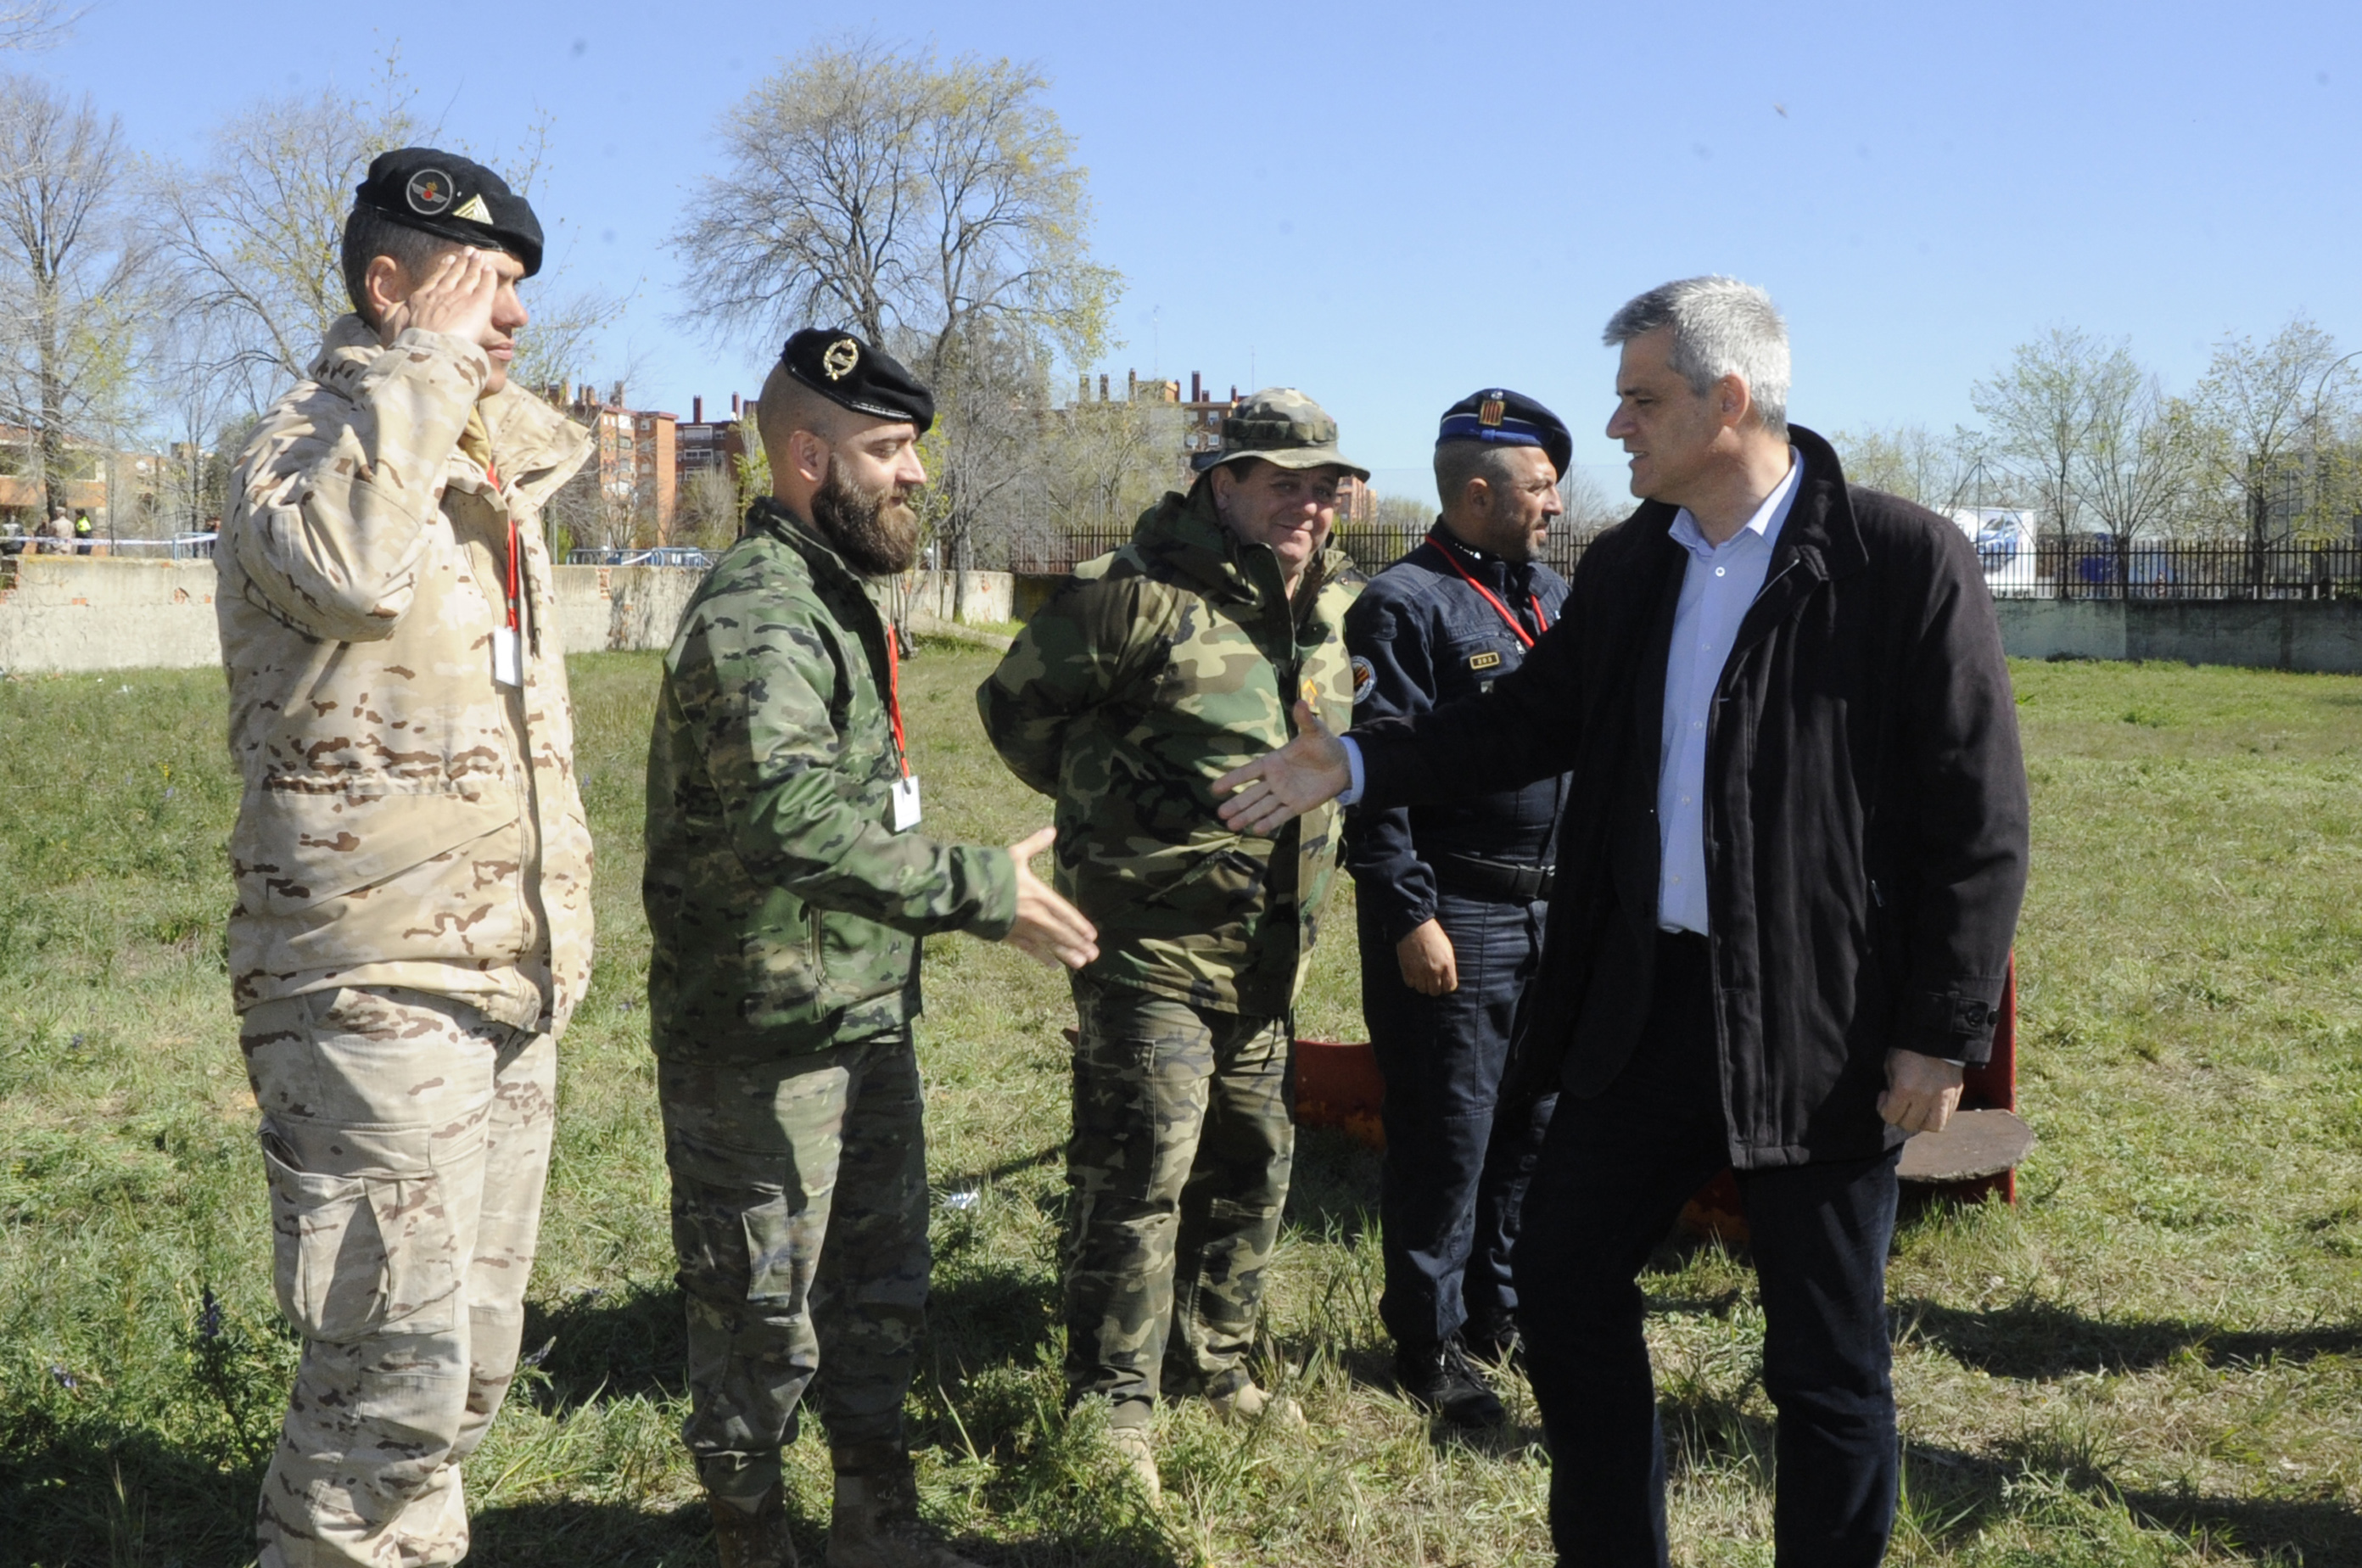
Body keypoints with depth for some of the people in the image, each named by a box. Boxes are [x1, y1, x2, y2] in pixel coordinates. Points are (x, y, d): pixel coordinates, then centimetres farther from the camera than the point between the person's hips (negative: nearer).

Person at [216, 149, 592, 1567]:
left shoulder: (500, 472, 19)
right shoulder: (309, 440, -6)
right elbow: (348, 562, -31)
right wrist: (427, 363, -19)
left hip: (513, 983, 8)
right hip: (379, 985, -8)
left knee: (473, 1360, 15)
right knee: (396, 1368, -10)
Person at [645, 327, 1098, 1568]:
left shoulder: (831, 598, 14)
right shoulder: (756, 611, -20)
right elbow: (792, 817, -36)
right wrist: (983, 890, -34)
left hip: (866, 1023, 10)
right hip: (765, 1046, -10)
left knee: (879, 1290, 21)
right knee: (760, 1320, 4)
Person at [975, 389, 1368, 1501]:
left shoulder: (1340, 606, 8)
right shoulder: (1140, 595, -15)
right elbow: (1019, 701, -7)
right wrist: (1115, 794, -5)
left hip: (1270, 948, 8)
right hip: (1154, 936, -8)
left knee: (1251, 1160, 16)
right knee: (1143, 1165, -8)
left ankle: (1214, 1364, 33)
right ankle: (1114, 1405, 4)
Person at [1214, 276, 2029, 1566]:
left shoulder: (1904, 561, -11)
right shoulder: (1627, 567, 7)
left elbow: (1977, 819, -11)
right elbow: (1527, 725, 17)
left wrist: (1943, 1034, -12)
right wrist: (1353, 766, 7)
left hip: (1820, 1026, -6)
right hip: (1643, 1003, 6)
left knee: (1827, 1361, 6)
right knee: (1562, 1277, 14)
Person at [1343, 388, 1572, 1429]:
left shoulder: (1554, 597, 14)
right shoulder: (1405, 605, -11)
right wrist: (1409, 915, -19)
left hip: (1550, 912, 8)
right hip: (1452, 920, -8)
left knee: (1534, 1122, 15)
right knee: (1446, 1139, -1)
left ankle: (1498, 1312, 31)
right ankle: (1429, 1349, 12)